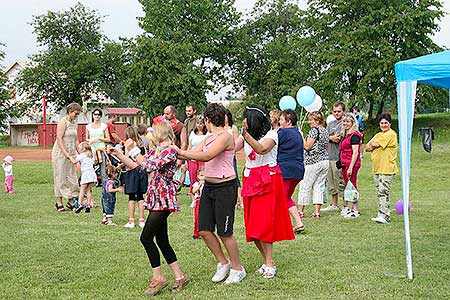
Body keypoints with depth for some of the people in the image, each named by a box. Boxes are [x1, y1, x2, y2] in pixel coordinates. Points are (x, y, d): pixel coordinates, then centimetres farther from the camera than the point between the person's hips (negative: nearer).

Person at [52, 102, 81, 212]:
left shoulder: (74, 123, 11)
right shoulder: (63, 122, -12)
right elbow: (59, 139, -18)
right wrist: (65, 153, -23)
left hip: (71, 153, 7)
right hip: (60, 153, -7)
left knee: (72, 177, 5)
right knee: (60, 177, -1)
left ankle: (70, 202, 10)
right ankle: (59, 202, 6)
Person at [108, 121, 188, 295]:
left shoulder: (170, 150, -12)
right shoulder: (154, 151, 15)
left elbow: (149, 167, -23)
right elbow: (135, 165, 17)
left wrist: (133, 149, -20)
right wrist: (117, 153, 12)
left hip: (163, 200, -9)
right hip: (155, 198, 9)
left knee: (146, 238, -9)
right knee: (162, 240, 10)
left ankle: (158, 278, 0)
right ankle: (179, 276, 17)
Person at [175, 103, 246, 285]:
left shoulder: (225, 137, -16)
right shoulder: (208, 138, 13)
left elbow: (206, 156, -27)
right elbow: (194, 154, 12)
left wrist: (181, 152, -23)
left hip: (225, 188, -9)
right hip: (209, 187, 9)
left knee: (225, 232, -1)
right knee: (204, 230, 7)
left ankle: (237, 269, 16)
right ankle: (222, 263, 24)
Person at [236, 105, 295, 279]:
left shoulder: (271, 134, -5)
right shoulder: (245, 136, 12)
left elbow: (262, 149, -26)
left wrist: (246, 134, -36)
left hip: (268, 181, -6)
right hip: (250, 180, 6)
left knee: (263, 222, -12)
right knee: (252, 225, 3)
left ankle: (269, 264, -5)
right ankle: (267, 261, 14)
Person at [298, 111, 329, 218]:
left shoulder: (314, 130, -13)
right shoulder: (325, 131, 13)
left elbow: (307, 146, -16)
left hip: (313, 162, -8)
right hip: (324, 161, 8)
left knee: (305, 186, 1)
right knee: (319, 186, 8)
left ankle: (301, 211, 5)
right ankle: (317, 212, 5)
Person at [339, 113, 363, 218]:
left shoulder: (354, 135, -12)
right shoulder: (346, 135, 16)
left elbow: (355, 152, -17)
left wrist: (350, 167, -21)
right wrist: (343, 167, 20)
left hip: (352, 164, -9)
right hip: (345, 164, 9)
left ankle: (356, 210, -1)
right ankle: (352, 208, 17)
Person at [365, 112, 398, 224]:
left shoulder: (391, 134, -8)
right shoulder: (378, 135, 20)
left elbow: (375, 144, -15)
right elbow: (367, 148, 13)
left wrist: (372, 144, 6)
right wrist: (374, 146, -6)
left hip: (387, 168, -9)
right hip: (377, 168, 9)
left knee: (384, 191, -15)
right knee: (380, 192, 11)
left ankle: (384, 216, -18)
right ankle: (382, 215, 16)